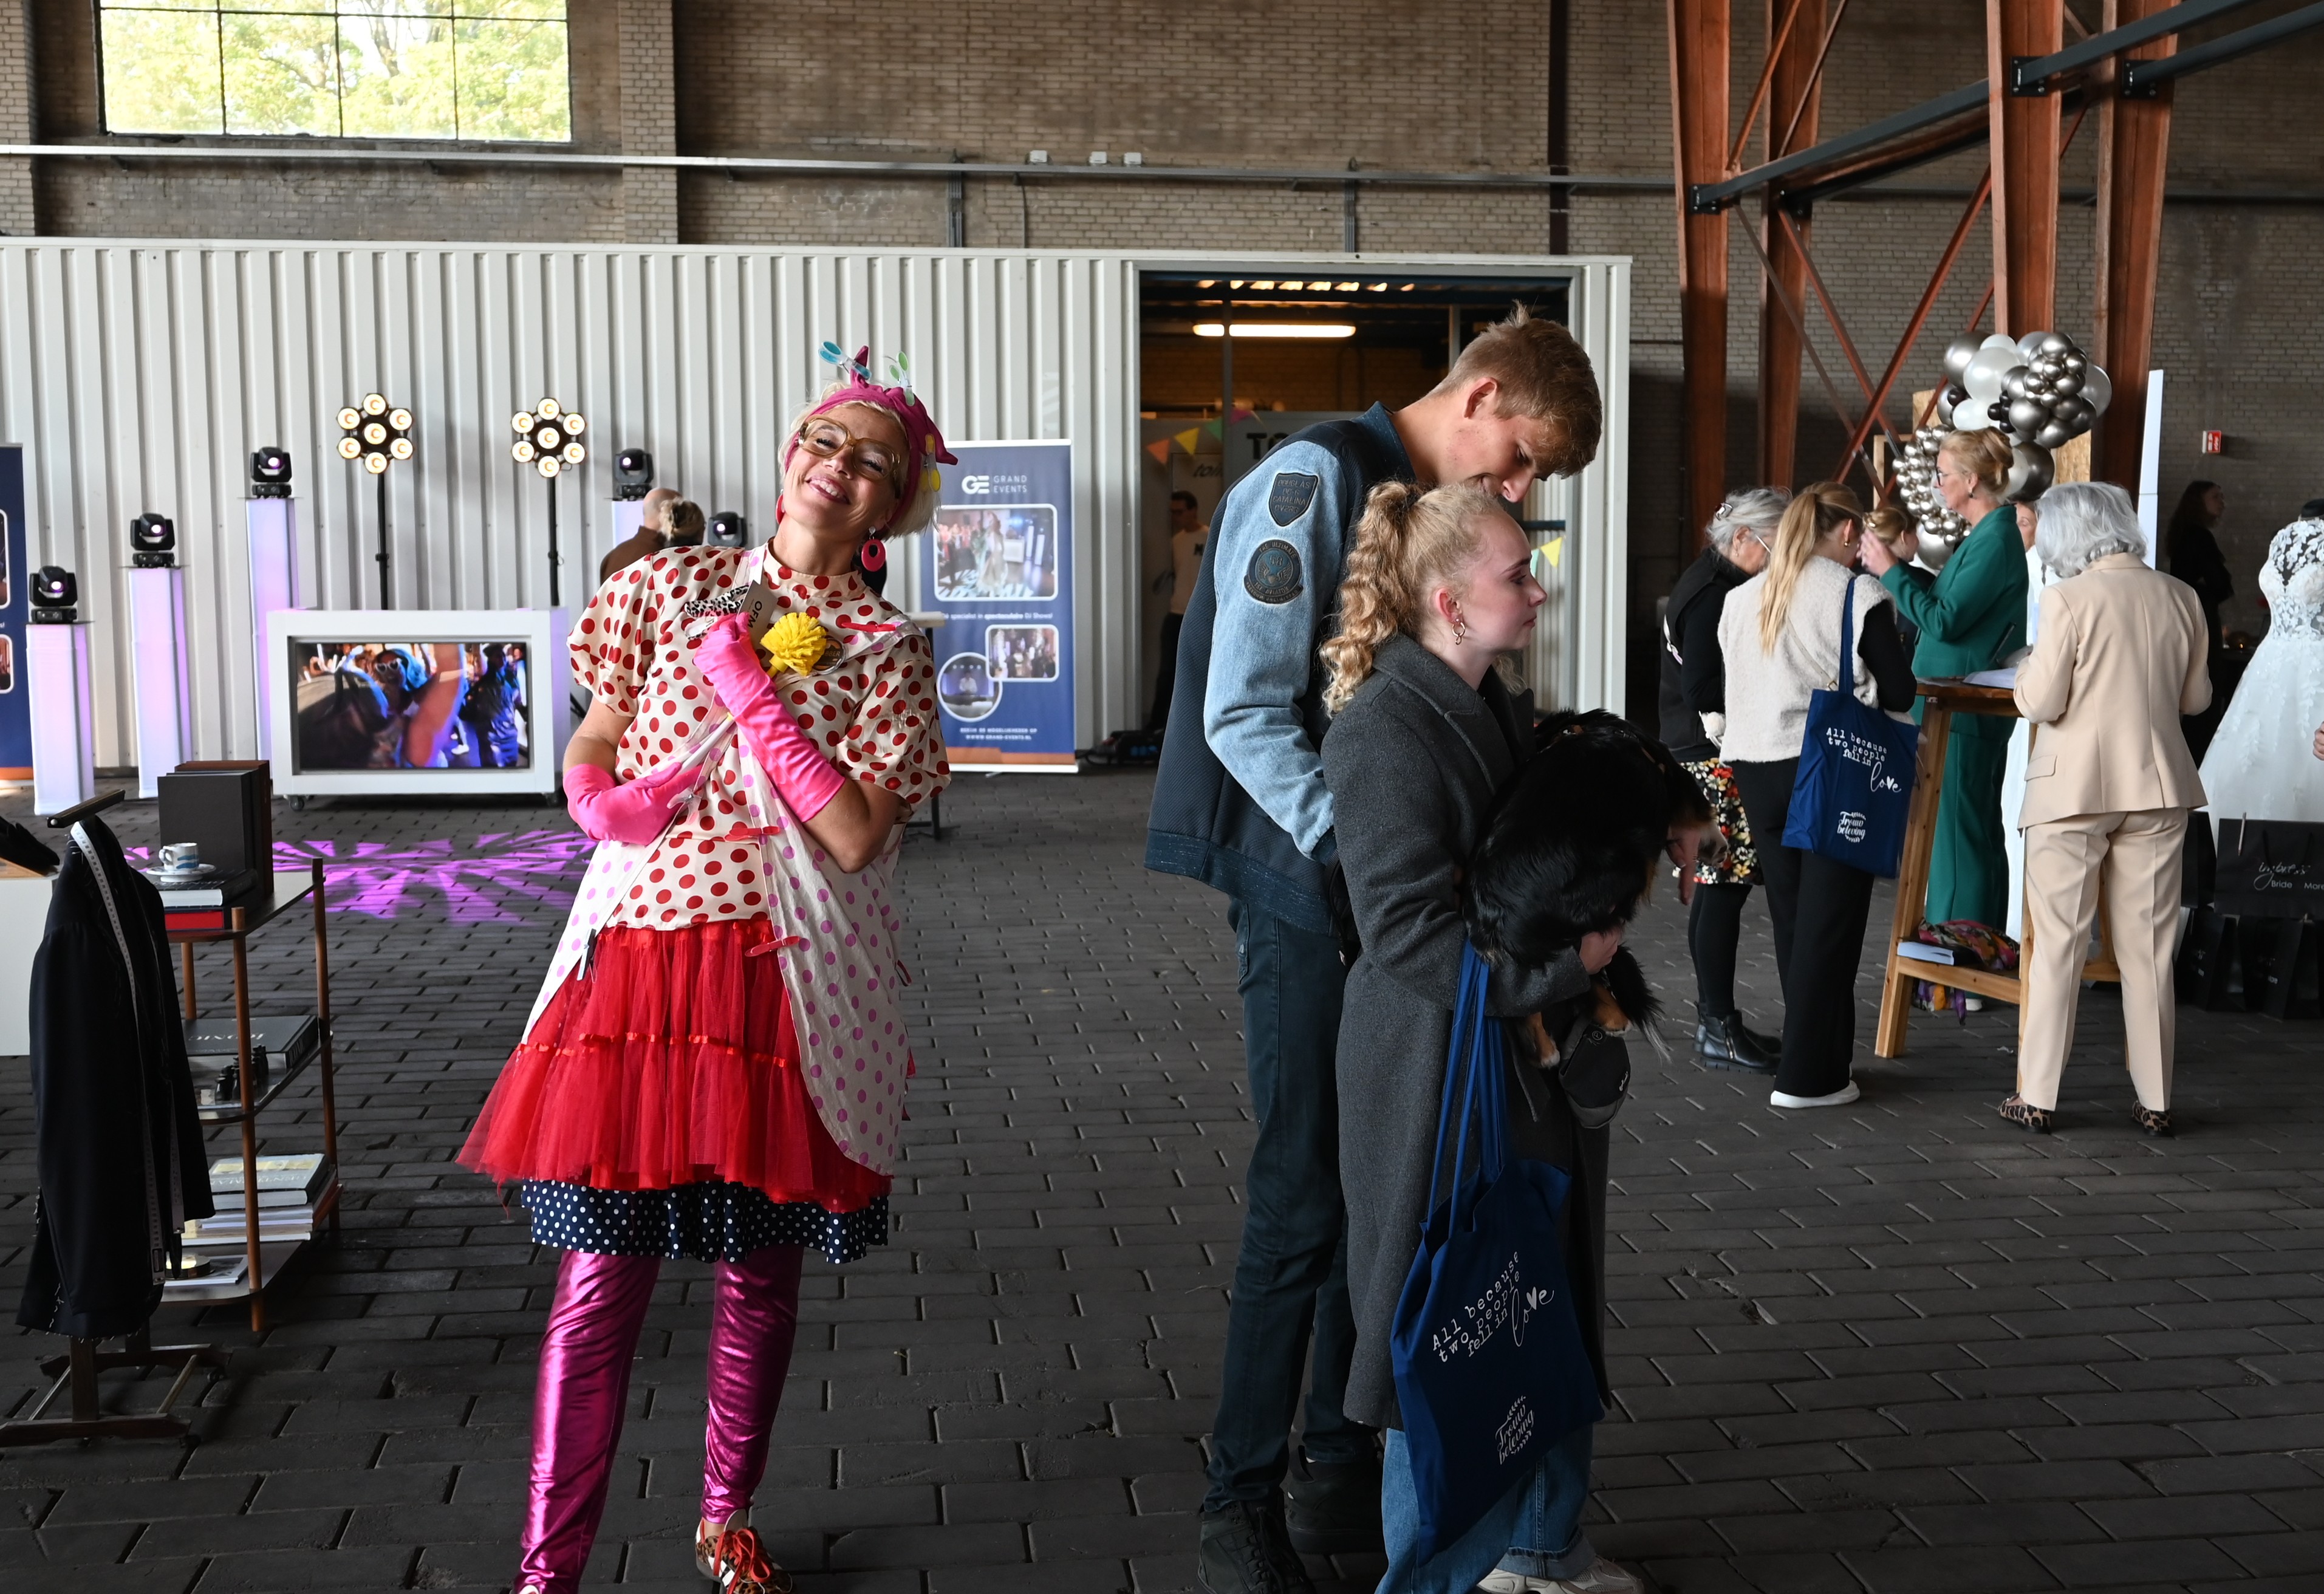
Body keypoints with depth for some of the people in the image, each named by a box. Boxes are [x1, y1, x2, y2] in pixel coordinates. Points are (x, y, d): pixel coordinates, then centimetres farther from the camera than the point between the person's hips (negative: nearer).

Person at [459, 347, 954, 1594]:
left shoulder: (888, 647, 1)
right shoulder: (672, 585, 8)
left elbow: (856, 835, -10)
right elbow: (590, 748, 15)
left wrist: (751, 695, -12)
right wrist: (600, 799, -7)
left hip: (783, 981, 0)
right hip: (640, 957, 1)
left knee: (762, 1270, 12)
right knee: (600, 1278, 1)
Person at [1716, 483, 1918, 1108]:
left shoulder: (1743, 599, 7)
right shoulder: (1858, 596, -8)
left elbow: (1732, 689, 11)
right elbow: (1899, 692, -9)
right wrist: (1858, 682, 11)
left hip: (1756, 769, 5)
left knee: (1790, 916, 16)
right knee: (1829, 921, 1)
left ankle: (1817, 1054, 25)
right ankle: (1807, 1075, 2)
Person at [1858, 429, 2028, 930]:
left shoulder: (1996, 541, -17)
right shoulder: (1990, 534, 13)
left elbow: (1944, 620, -21)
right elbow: (1953, 597, 18)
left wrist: (1890, 572, -13)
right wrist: (1898, 566, 11)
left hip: (1964, 713, -10)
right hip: (1971, 706, 10)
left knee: (1956, 831, -5)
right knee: (1977, 832, 16)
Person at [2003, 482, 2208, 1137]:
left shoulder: (2069, 599, -13)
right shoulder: (2181, 598, 2)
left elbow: (2040, 703, -14)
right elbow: (2196, 697, 10)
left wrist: (2030, 668, 5)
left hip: (2074, 789, -4)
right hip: (2158, 788, 4)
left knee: (2056, 946, 4)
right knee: (2148, 950, 11)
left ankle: (2038, 1097, 7)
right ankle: (2155, 1101, 16)